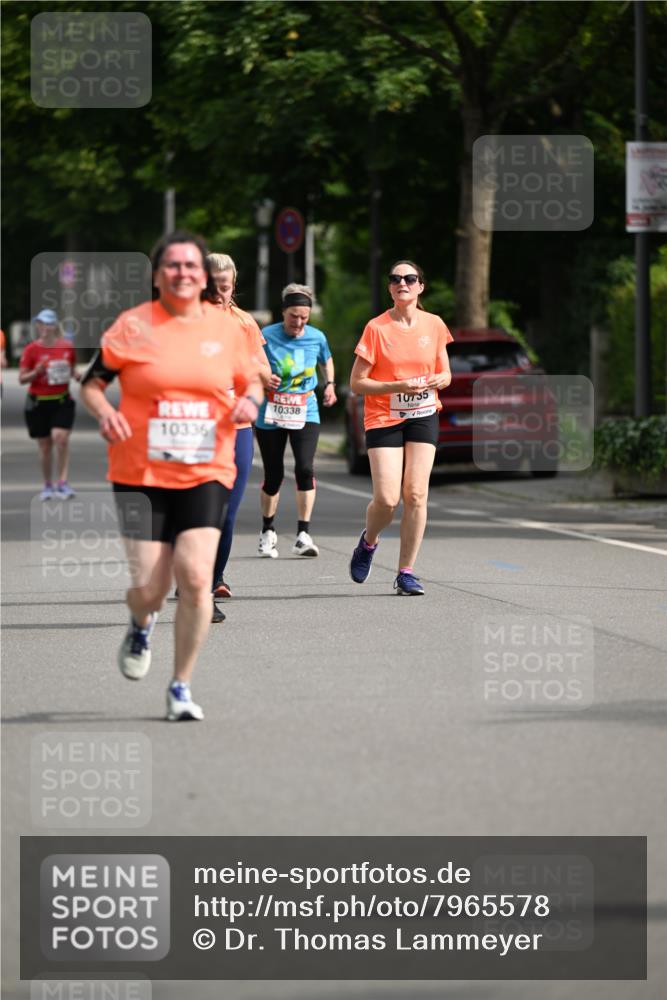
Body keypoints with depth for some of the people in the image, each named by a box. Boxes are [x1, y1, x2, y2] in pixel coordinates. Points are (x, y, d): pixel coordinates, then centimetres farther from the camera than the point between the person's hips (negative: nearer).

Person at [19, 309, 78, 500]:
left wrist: (76, 375, -4)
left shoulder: (67, 347, 3)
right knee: (45, 446, 5)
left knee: (60, 437, -19)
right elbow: (22, 378, -1)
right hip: (38, 403, 0)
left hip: (62, 400, 0)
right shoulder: (31, 349, -3)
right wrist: (37, 372, -20)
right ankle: (48, 485, 21)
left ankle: (62, 482, -14)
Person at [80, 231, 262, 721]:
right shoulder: (133, 326, -1)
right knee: (148, 587, -5)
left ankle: (181, 688, 0)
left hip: (206, 474, 1)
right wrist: (104, 411, -15)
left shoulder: (227, 328, 6)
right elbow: (92, 383, 5)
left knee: (196, 575, -16)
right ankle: (142, 626, 37)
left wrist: (251, 399, -2)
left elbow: (251, 378, 21)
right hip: (140, 475, -1)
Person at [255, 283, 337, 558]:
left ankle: (303, 535, -12)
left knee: (305, 468, -17)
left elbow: (326, 361, 23)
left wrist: (329, 384, 6)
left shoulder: (317, 337, 2)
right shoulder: (267, 336, -7)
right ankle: (268, 533, 26)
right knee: (273, 475, 4)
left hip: (305, 413, 1)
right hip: (270, 415, -1)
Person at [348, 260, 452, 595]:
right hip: (383, 418, -3)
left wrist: (438, 380, -10)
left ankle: (406, 572, 2)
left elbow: (445, 374, 14)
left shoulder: (434, 325, 2)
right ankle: (369, 541, 22)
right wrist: (398, 386, -19)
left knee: (416, 494, -6)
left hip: (423, 417, 3)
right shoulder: (377, 328, -8)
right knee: (387, 498, -12)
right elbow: (356, 383, -7)